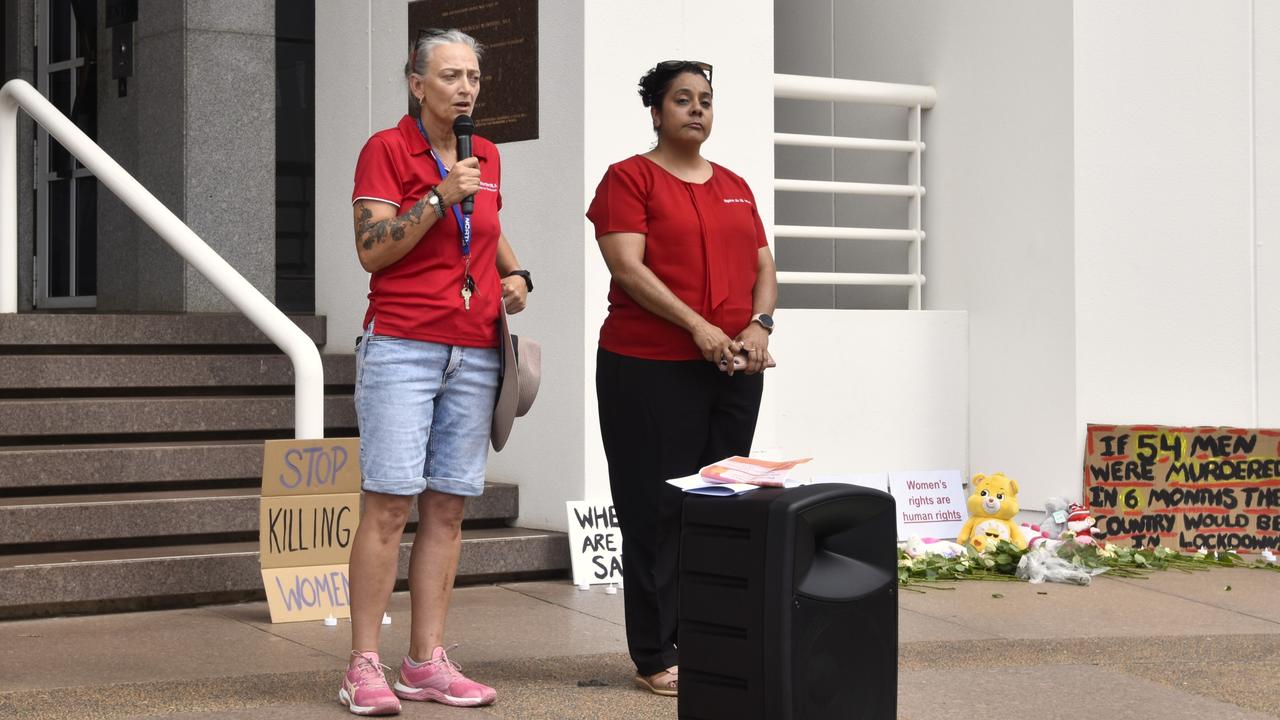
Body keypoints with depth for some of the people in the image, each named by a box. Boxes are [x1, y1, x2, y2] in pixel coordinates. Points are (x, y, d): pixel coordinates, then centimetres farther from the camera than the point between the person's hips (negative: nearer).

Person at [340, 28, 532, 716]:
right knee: (388, 503, -10)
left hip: (474, 352, 6)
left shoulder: (485, 156, 15)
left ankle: (426, 661, 9)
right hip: (401, 347, -6)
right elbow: (371, 250, -11)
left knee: (446, 507, 5)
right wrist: (440, 197, -17)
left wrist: (514, 273, 15)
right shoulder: (386, 150, -2)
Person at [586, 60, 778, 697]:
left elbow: (763, 266, 16)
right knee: (657, 512, -3)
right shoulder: (631, 178, 0)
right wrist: (698, 327, -18)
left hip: (732, 371, 6)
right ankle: (655, 657, 2)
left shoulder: (734, 187, 18)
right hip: (650, 370, -6)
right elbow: (627, 267, -11)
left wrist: (760, 324, -4)